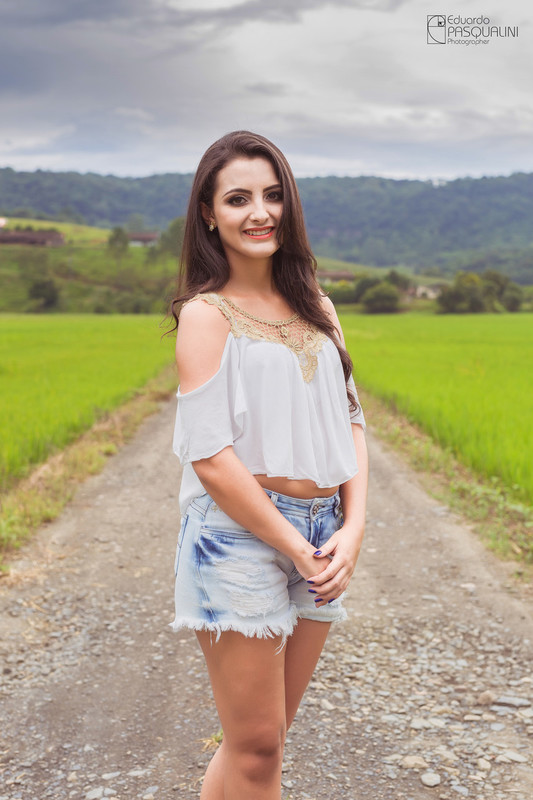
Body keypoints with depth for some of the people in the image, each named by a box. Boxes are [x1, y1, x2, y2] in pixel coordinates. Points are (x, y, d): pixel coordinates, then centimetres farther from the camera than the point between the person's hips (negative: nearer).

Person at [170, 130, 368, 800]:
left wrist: (352, 529, -4)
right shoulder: (207, 313, -7)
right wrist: (295, 549, -12)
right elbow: (209, 456, -13)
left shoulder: (316, 306, 11)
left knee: (263, 736, 15)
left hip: (321, 538, 6)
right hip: (239, 537, -6)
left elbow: (350, 420, 9)